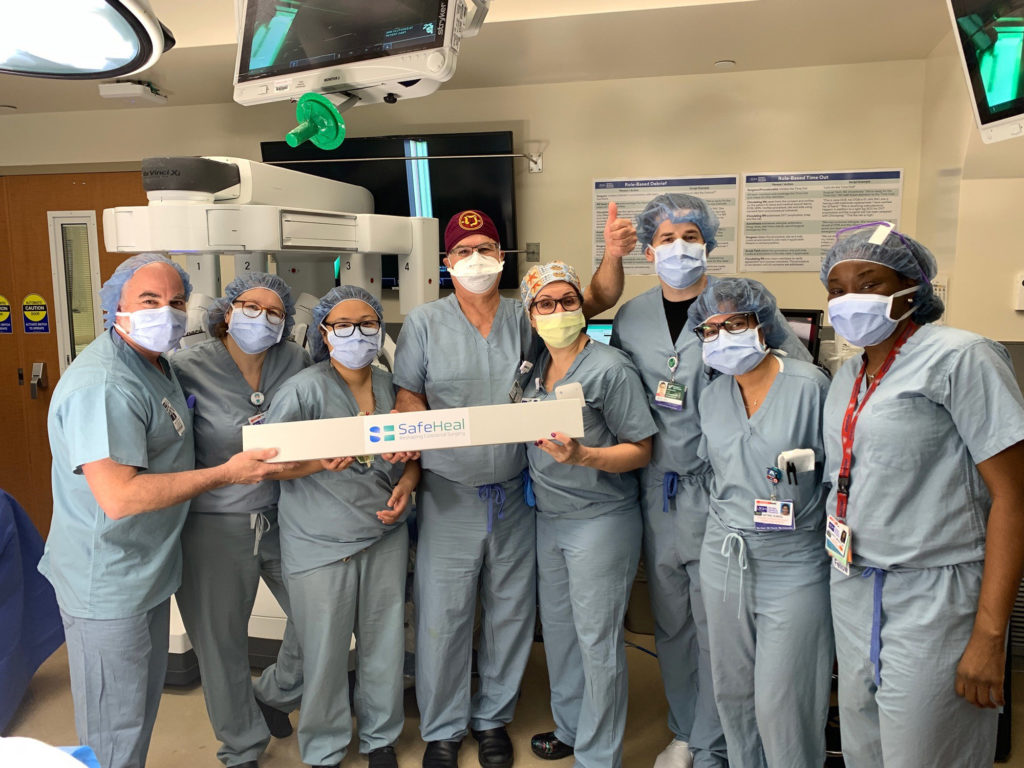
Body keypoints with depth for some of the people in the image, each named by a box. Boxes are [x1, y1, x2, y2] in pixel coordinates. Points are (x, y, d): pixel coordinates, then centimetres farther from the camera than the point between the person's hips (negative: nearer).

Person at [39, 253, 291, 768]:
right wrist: (227, 473, -28)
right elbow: (119, 497, -33)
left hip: (148, 570, 10)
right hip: (108, 585, -10)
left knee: (143, 705, 26)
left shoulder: (154, 364, 9)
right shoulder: (104, 384, -26)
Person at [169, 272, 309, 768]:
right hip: (215, 526, -3)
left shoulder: (295, 362, 0)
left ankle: (275, 694, 45)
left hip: (283, 516, 4)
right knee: (222, 641, 12)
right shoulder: (189, 368, -10)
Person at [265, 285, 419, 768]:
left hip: (385, 534, 4)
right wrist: (321, 462, -28)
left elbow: (415, 451, 16)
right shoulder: (304, 389, -10)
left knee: (385, 644, 14)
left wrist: (406, 484, -3)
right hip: (321, 542, -4)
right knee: (325, 654, 6)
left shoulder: (390, 385, 5)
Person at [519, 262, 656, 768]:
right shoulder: (536, 366, 7)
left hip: (600, 521, -7)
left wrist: (582, 456, -29)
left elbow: (640, 450, -15)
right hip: (548, 517, 7)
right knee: (557, 628, 19)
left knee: (597, 640, 2)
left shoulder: (610, 368, -14)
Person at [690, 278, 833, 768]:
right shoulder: (712, 397, 7)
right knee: (731, 692, 16)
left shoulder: (809, 384, -10)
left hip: (793, 565, -5)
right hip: (723, 561, 5)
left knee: (781, 706, 0)